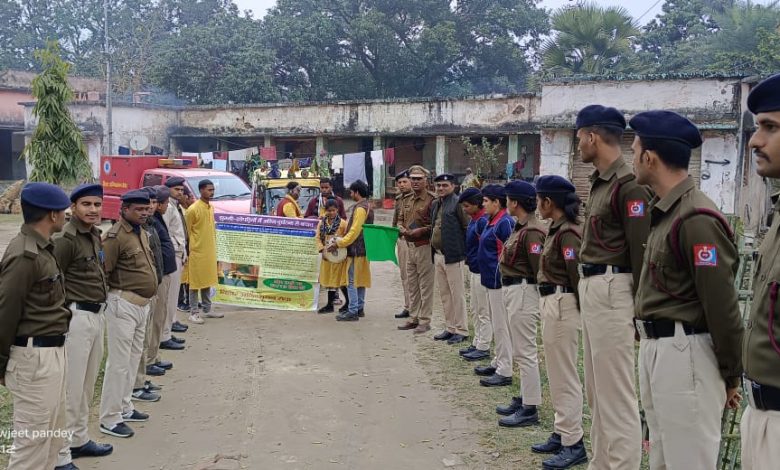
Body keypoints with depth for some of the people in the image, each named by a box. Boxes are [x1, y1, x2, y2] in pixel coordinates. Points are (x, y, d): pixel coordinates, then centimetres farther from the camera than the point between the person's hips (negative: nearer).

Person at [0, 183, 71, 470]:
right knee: (32, 439, 1)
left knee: (52, 434, 20)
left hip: (51, 352, 10)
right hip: (35, 358, -10)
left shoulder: (41, 248, 11)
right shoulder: (25, 255, -19)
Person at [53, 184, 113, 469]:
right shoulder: (67, 238, -16)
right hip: (76, 317, -9)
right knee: (70, 388, -3)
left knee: (86, 385, 19)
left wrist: (99, 308, 13)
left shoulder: (95, 235, 12)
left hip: (97, 315, 9)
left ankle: (79, 440, 34)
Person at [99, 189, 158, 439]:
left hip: (142, 304, 9)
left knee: (134, 358, 18)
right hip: (123, 304, -9)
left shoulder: (142, 232, 12)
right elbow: (102, 271, -19)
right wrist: (114, 294, -11)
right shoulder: (116, 236, -17)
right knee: (119, 362, -3)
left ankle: (124, 408, 31)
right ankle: (109, 419, 6)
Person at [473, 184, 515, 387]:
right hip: (491, 280, 10)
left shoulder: (505, 222, -18)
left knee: (501, 326, -4)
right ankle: (498, 363, 29)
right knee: (496, 324, 18)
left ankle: (505, 372, 2)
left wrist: (502, 277, -19)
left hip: (499, 282, -10)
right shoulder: (491, 222, 12)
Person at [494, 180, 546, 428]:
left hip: (524, 293, -11)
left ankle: (530, 410, 4)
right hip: (513, 291, 11)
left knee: (525, 351, -4)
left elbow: (539, 268, -20)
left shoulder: (531, 232, -19)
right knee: (521, 350, 18)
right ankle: (524, 399, 30)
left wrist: (543, 297, -14)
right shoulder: (520, 228, 11)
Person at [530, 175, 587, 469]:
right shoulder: (558, 230, 12)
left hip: (562, 307, -10)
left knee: (565, 377, -2)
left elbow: (579, 276, -19)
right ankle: (561, 434, 27)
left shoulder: (568, 233, -17)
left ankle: (574, 444, 6)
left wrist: (584, 312, -13)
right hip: (551, 305, 10)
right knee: (557, 375, 17)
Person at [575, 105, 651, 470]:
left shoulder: (628, 185, -15)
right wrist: (586, 287, 14)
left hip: (611, 291, -11)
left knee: (617, 392, -4)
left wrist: (639, 307, -16)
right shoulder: (599, 182, 15)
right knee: (596, 389, 18)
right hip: (590, 288, 11)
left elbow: (641, 251, -17)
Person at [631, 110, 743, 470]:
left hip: (684, 352, -10)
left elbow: (723, 305, -18)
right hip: (655, 347, 10)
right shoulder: (664, 211, 12)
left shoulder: (696, 218, -19)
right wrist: (650, 345, 18)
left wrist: (731, 375, -10)